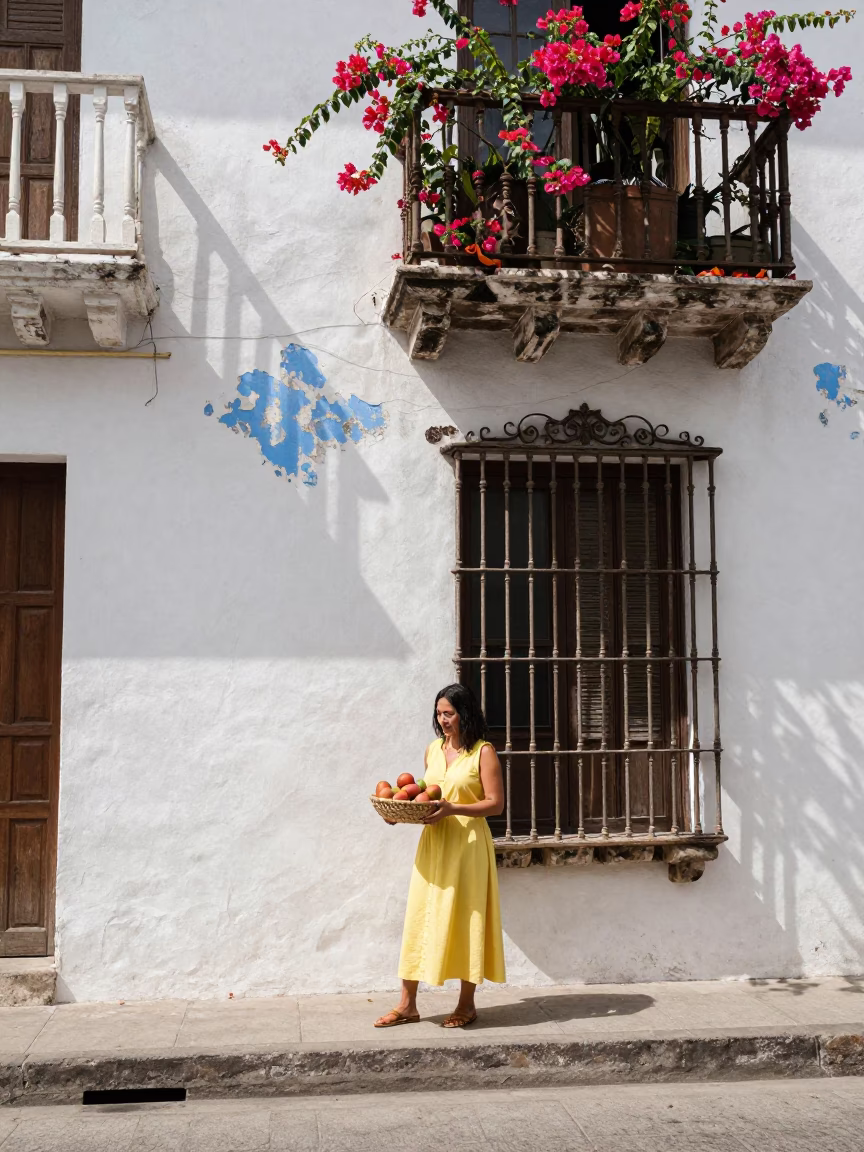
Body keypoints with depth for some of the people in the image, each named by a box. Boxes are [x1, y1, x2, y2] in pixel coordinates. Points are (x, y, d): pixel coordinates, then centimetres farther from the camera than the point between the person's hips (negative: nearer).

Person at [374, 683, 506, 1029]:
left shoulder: (483, 752, -7)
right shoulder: (433, 750, 11)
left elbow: (496, 804, -11)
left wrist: (452, 809, -22)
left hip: (467, 845, -5)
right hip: (433, 844, 5)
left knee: (464, 920, 3)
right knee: (419, 918, 5)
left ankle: (467, 1004, 16)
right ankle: (407, 1004, 12)